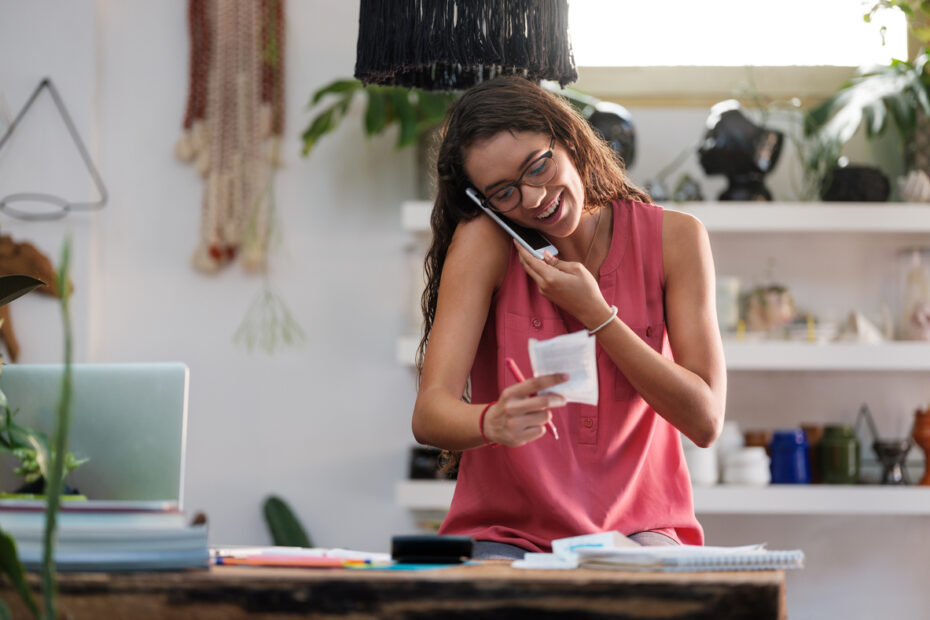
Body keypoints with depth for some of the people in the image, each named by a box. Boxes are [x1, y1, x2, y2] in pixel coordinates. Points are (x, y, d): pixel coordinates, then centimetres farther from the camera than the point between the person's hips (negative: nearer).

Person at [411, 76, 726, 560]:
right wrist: (492, 422, -39)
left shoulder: (673, 238, -1)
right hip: (506, 534, 0)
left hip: (637, 530, 1)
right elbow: (430, 414, -16)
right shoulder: (484, 241, -6)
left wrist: (594, 314, -12)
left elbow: (705, 421, -5)